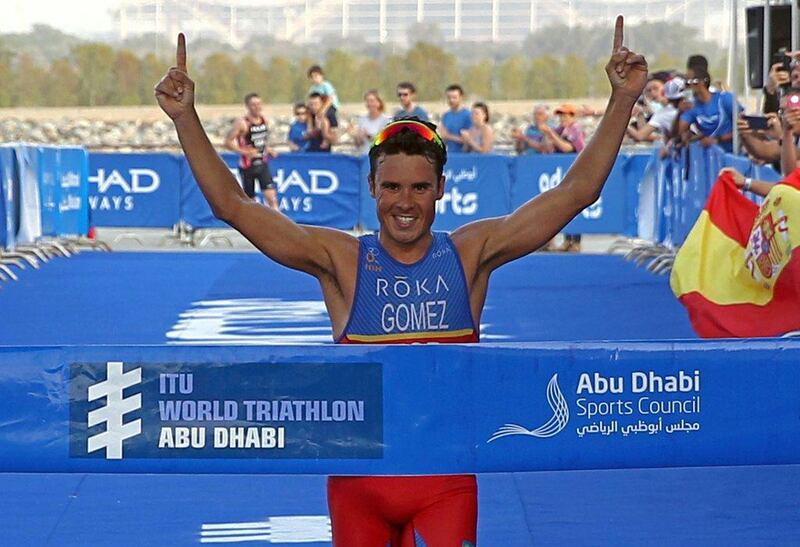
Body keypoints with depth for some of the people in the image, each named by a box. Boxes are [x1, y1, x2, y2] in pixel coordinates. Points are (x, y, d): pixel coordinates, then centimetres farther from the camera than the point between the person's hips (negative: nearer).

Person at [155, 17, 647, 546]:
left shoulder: (470, 254, 1)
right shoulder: (341, 260, -2)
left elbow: (576, 190, 0)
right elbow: (232, 205, -6)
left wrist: (623, 100, -5)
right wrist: (186, 118, -14)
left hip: (446, 484, 0)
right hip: (359, 479, 0)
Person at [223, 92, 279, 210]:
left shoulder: (264, 120, 5)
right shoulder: (242, 123, -14)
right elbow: (228, 142, -15)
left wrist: (267, 149, 5)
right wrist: (245, 151, -24)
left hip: (262, 164, 4)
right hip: (247, 167, -4)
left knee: (271, 196, -11)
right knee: (249, 200, 6)